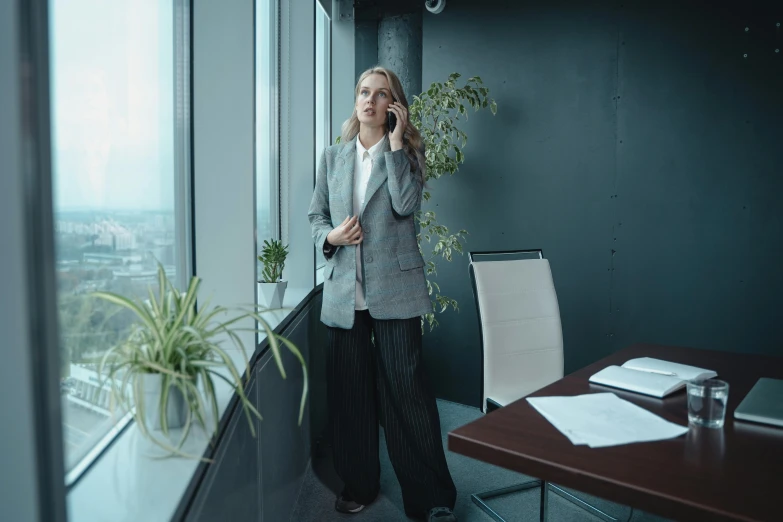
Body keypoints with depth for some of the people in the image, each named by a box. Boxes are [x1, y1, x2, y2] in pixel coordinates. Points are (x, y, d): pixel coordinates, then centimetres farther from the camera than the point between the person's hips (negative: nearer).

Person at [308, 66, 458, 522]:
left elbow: (406, 205, -13)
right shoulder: (333, 157, 13)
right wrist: (330, 237, -7)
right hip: (344, 291, 4)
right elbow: (316, 215, 15)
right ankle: (359, 484, 29)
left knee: (407, 388, -2)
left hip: (394, 289, -3)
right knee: (350, 390, 10)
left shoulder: (408, 151, 4)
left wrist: (395, 142, -10)